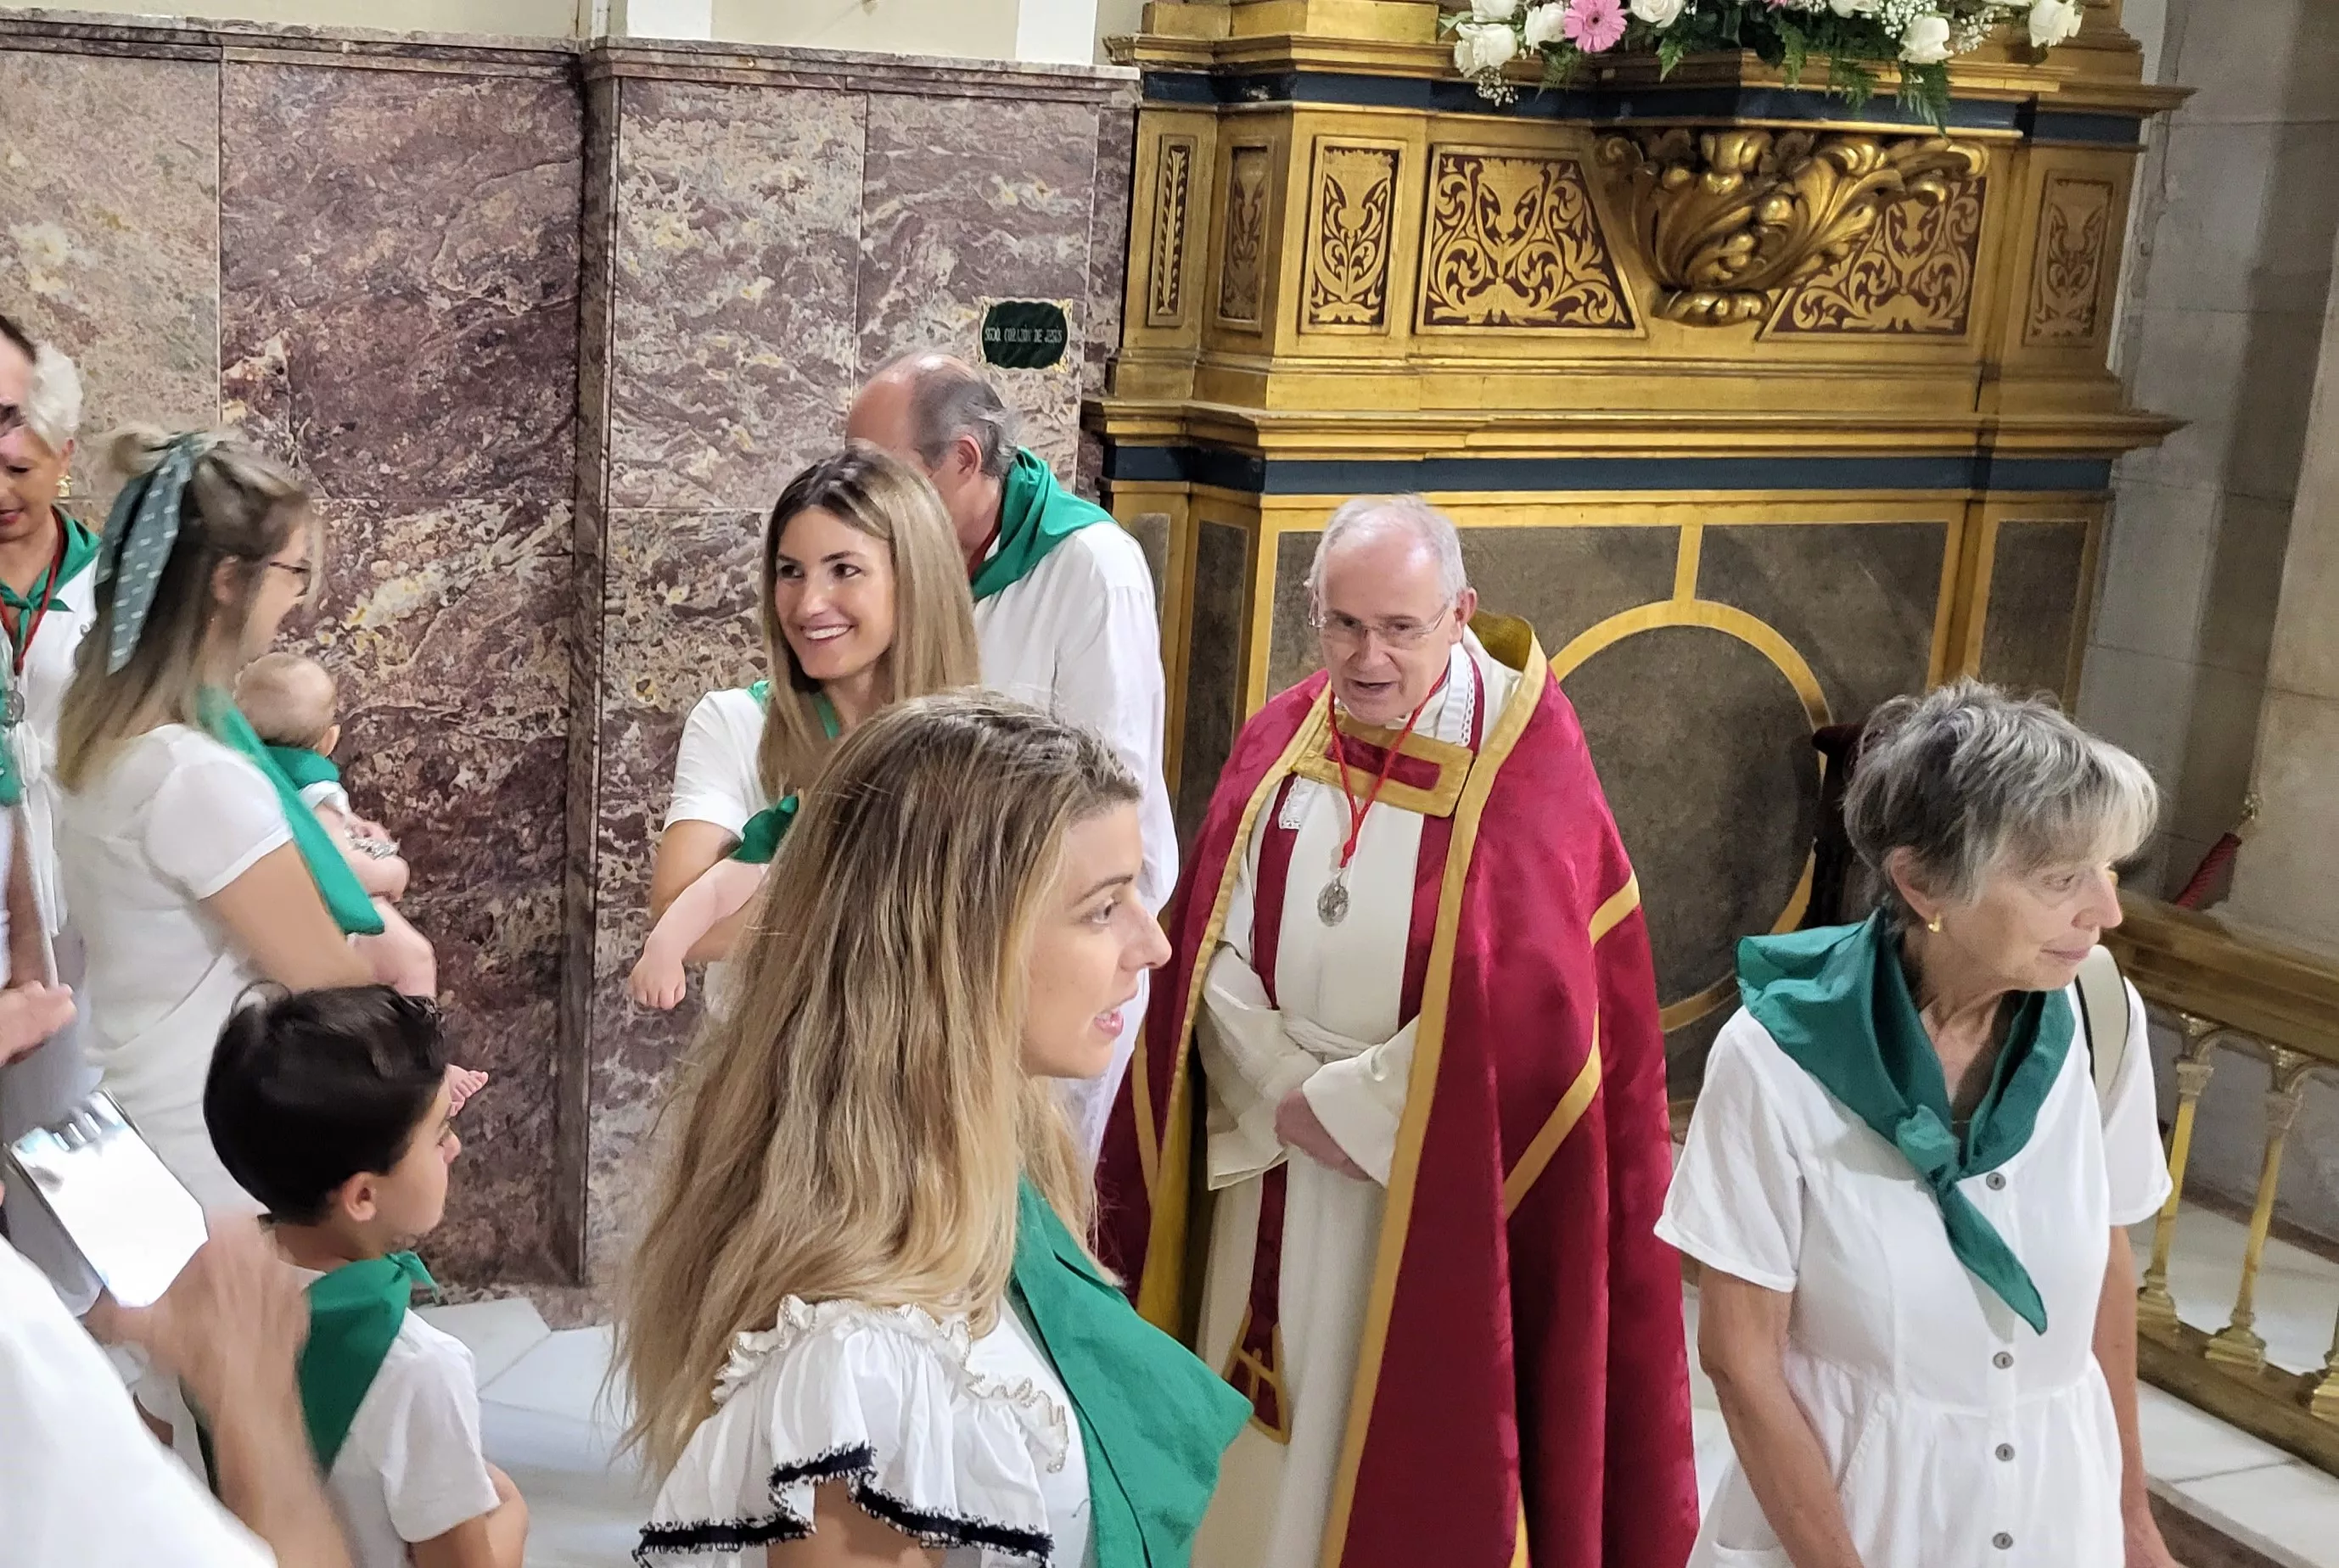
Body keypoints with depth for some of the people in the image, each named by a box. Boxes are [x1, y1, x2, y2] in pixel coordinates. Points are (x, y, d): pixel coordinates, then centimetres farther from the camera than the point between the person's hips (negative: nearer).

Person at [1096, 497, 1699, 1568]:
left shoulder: (1522, 763, -12)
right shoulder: (1278, 742, 2)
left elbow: (1517, 1001, -17)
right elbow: (1216, 956, 1)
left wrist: (1340, 1103, -13)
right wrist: (1286, 1098, -11)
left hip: (1439, 1198, -4)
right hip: (1273, 1181, 4)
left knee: (1413, 1447, 8)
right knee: (1263, 1448, 14)